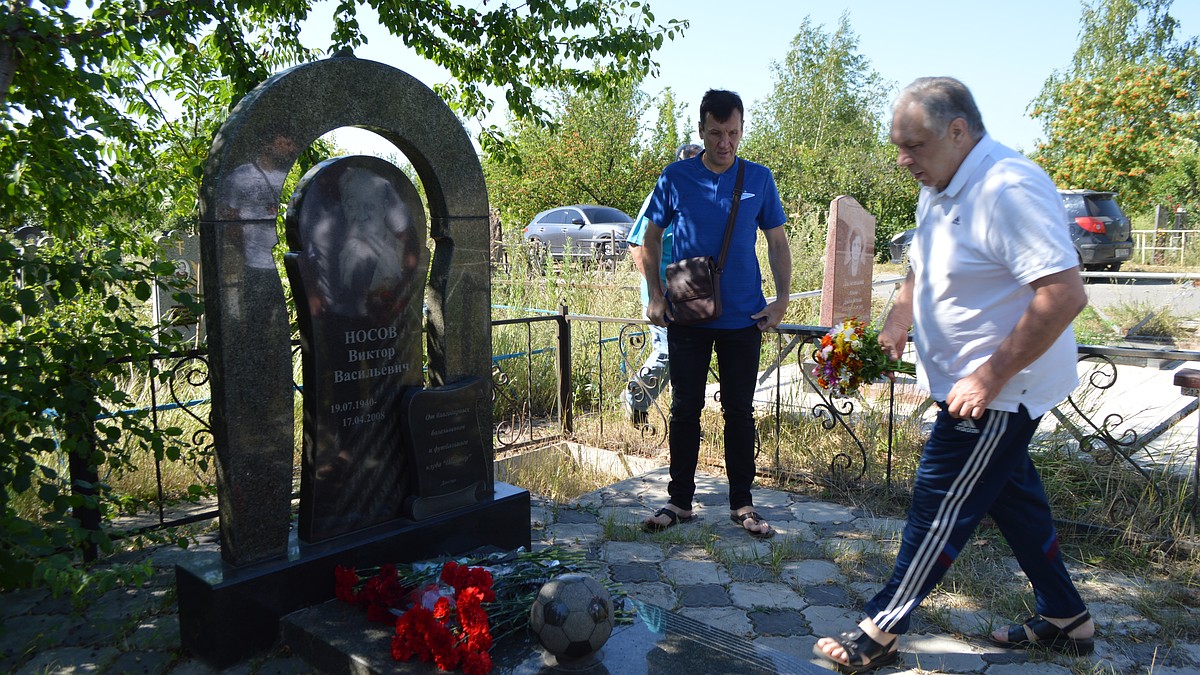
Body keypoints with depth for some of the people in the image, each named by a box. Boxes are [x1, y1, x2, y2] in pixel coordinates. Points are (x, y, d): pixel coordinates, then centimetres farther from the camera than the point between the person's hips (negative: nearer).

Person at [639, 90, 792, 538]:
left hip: (743, 317, 1)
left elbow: (777, 243, 9)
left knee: (740, 411, 7)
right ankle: (680, 500, 20)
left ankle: (742, 504, 20)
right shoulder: (676, 177, 0)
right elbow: (651, 237, 8)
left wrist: (782, 300, -1)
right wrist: (655, 296, -2)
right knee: (685, 408, 7)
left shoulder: (759, 179, 3)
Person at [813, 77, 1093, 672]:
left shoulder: (1010, 189, -24)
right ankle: (1065, 621, 37)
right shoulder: (939, 190, 7)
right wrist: (898, 321, 6)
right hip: (966, 385, 10)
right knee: (1013, 498, 20)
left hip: (995, 394, -10)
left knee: (938, 509, -1)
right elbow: (923, 268, 23)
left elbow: (1065, 293, -30)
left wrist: (991, 375, -28)